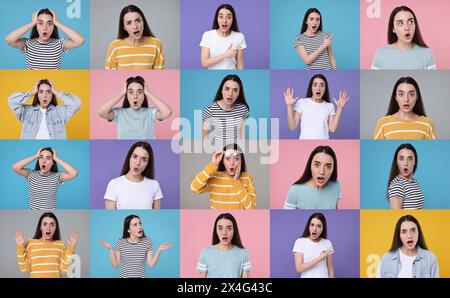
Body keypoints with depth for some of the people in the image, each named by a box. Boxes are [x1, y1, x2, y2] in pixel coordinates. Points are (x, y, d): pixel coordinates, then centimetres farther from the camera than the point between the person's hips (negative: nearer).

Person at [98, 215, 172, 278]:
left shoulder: (147, 241, -5)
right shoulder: (120, 243, -6)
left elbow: (151, 264, -7)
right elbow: (115, 265, -5)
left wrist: (159, 250, -18)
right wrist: (110, 249, -15)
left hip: (141, 276, 0)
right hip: (124, 276, 0)